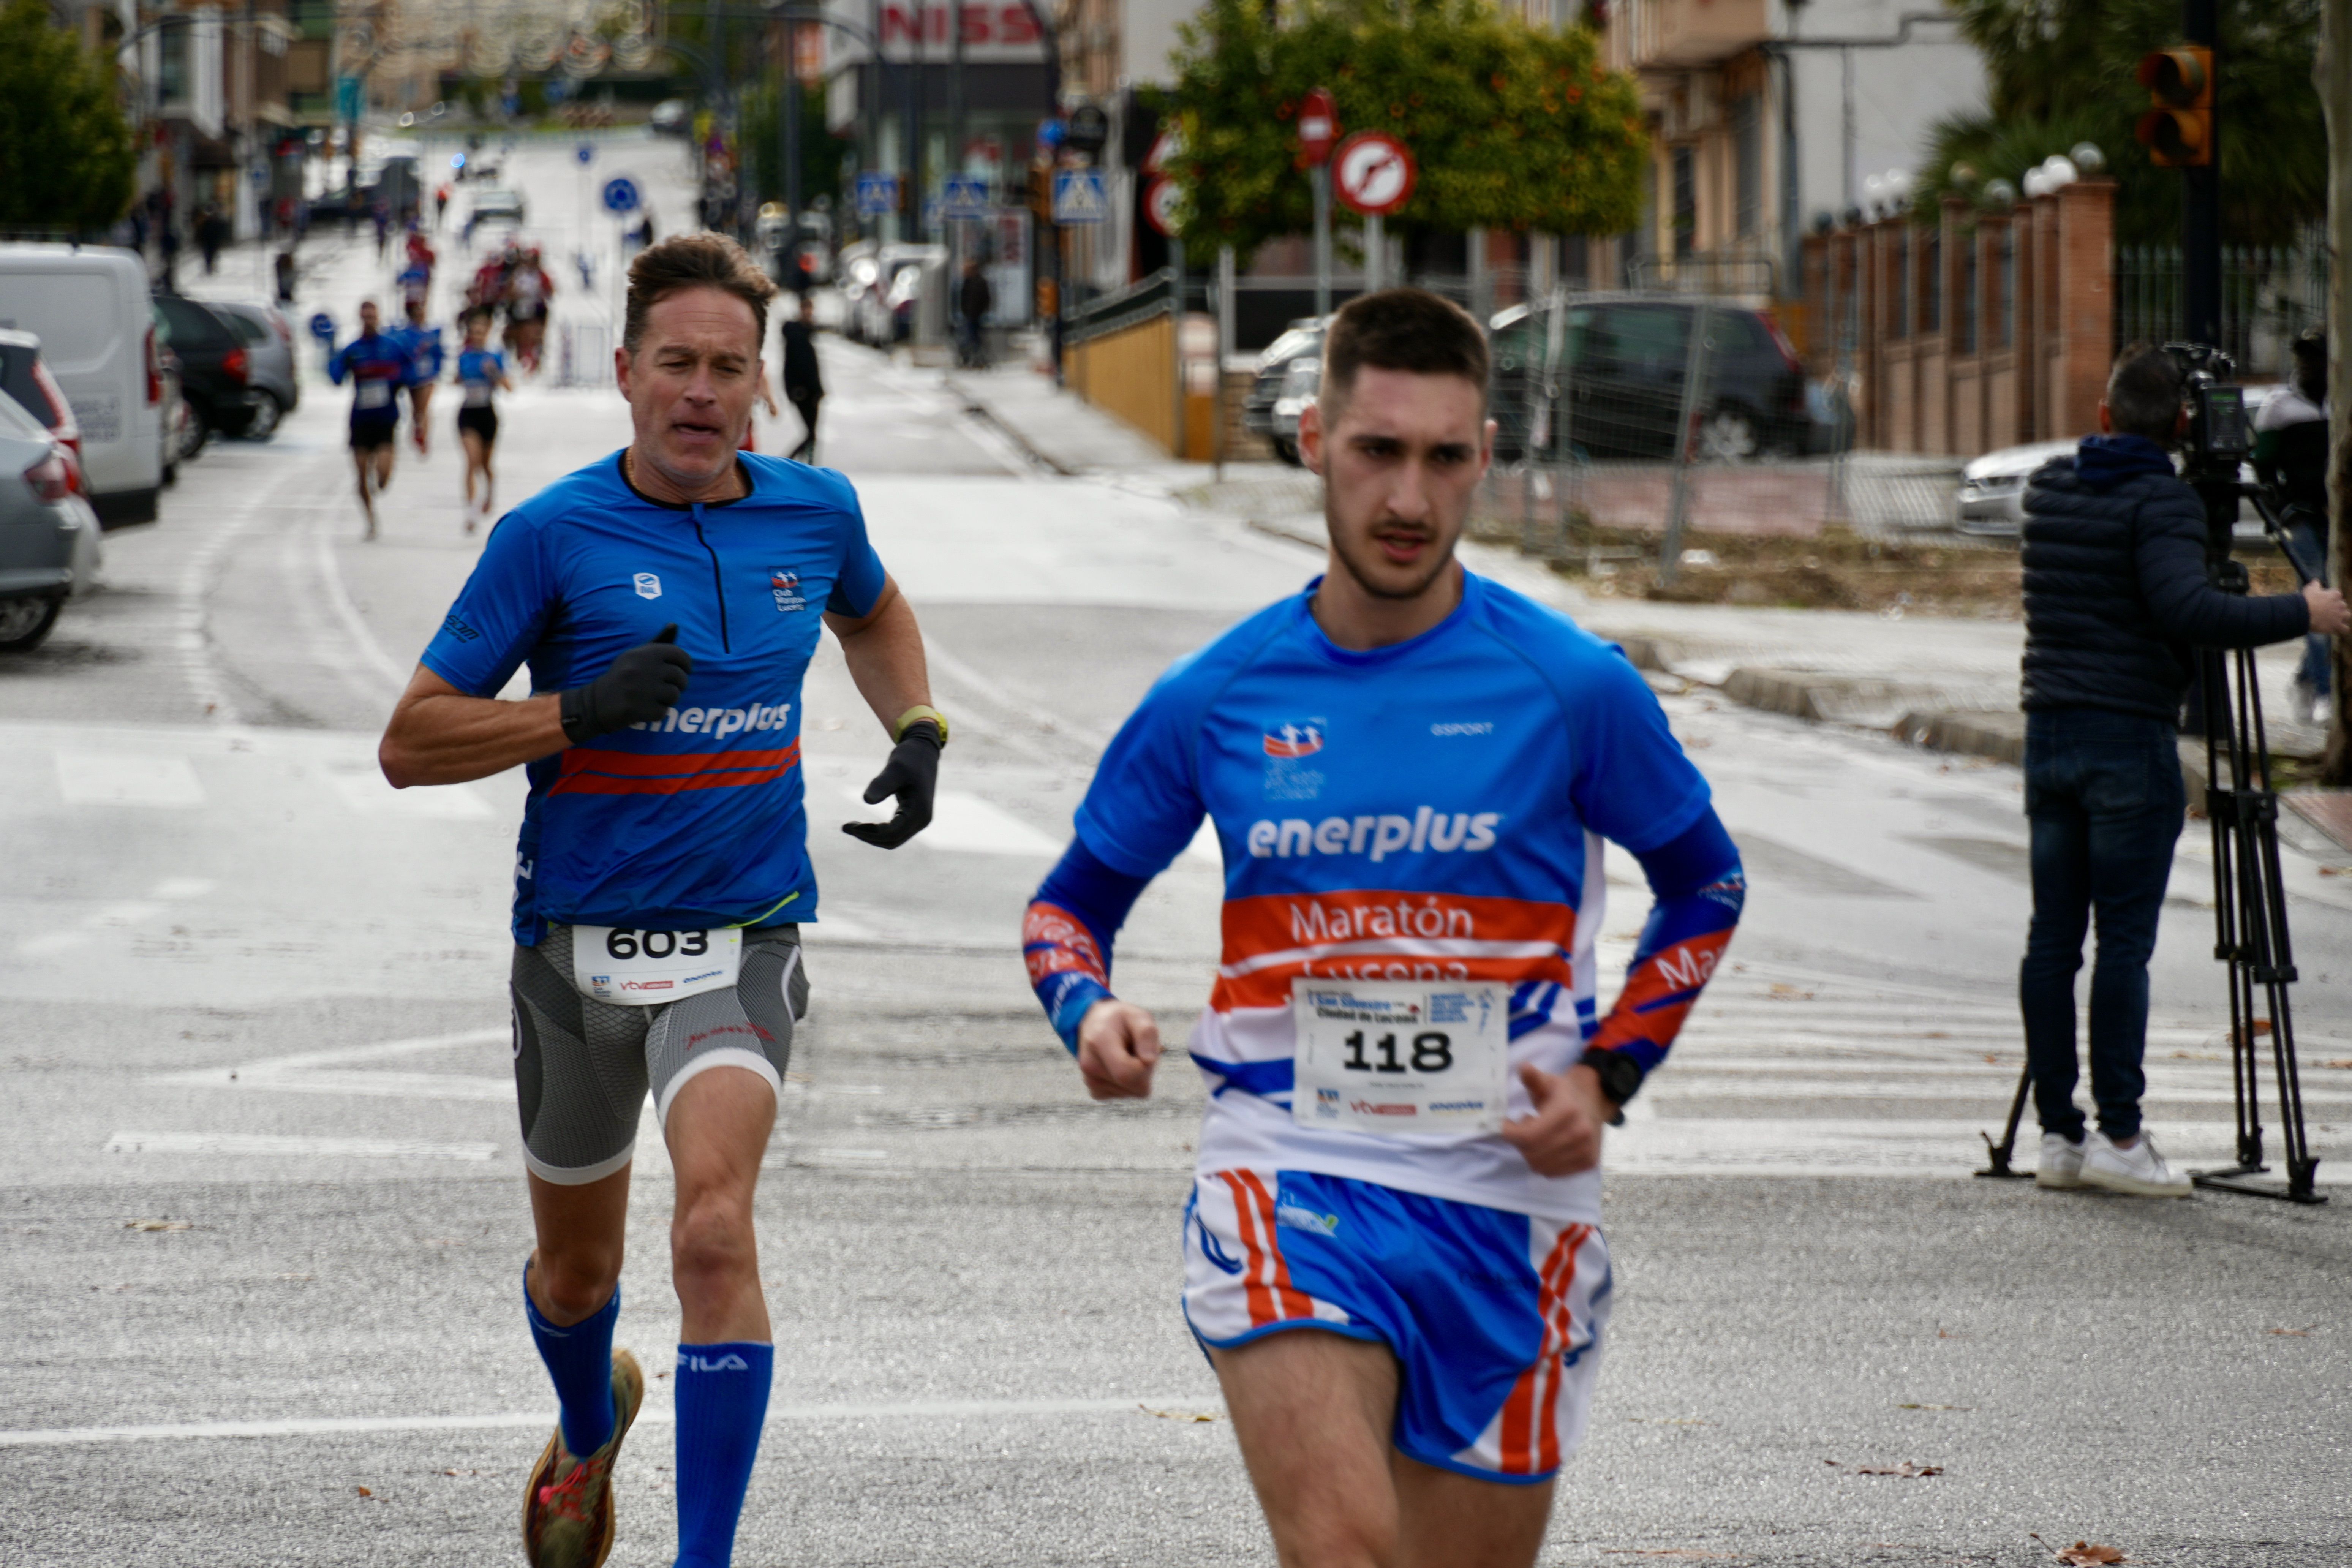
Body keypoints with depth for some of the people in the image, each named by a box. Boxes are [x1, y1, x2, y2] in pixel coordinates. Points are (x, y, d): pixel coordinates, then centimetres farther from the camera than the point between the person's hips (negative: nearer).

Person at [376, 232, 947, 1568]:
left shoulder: (814, 511, 1)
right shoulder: (554, 535, -9)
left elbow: (873, 612, 26)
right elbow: (411, 743, -9)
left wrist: (918, 734, 9)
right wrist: (582, 711, -22)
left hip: (743, 938, 0)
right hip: (579, 946, 0)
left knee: (716, 1230, -24)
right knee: (576, 1270, 18)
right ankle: (591, 1427, 54)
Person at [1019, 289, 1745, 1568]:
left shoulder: (1571, 686, -2)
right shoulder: (1217, 697, 2)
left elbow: (1705, 885, 13)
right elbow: (1074, 898, 15)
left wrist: (1606, 1074, -2)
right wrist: (1089, 1011, -7)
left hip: (1505, 1198, 1)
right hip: (1286, 1182, -1)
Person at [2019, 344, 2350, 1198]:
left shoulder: (2047, 489, 9)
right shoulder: (2160, 501, -11)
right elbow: (2186, 609, -23)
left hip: (2049, 733, 6)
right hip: (2130, 742, -6)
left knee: (2053, 936, 6)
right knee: (2124, 940, -4)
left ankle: (2058, 1132, 8)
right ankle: (2119, 1135, -5)